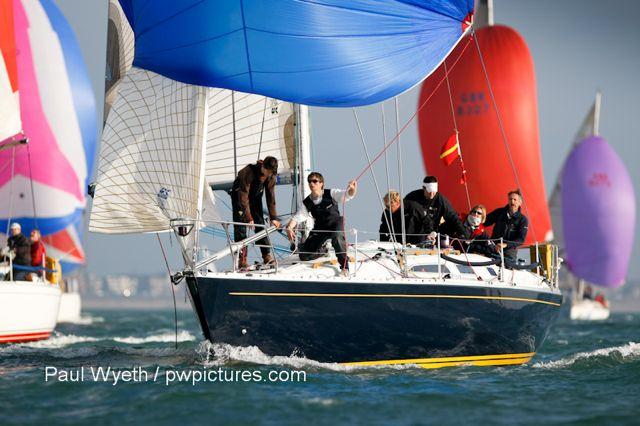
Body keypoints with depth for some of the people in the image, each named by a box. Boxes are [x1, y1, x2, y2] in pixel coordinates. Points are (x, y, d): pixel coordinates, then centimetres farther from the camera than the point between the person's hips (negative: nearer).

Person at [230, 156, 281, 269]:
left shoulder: (271, 177, -20)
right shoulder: (248, 172, -36)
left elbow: (270, 197, -11)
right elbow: (243, 197, -36)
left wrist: (273, 218, -13)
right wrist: (249, 218, -37)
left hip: (255, 196, 5)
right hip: (239, 195, -5)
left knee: (260, 224, -2)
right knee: (240, 227, -13)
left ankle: (267, 256, 3)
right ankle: (242, 260, -16)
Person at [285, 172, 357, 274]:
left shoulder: (331, 194, -11)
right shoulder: (307, 203, -2)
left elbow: (347, 195, -23)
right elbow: (297, 217, -3)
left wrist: (352, 189, -48)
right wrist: (289, 228, -23)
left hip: (335, 224, -4)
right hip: (320, 228, 4)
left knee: (337, 238, -42)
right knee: (304, 256, -3)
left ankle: (344, 266, -24)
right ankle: (320, 251, 33)